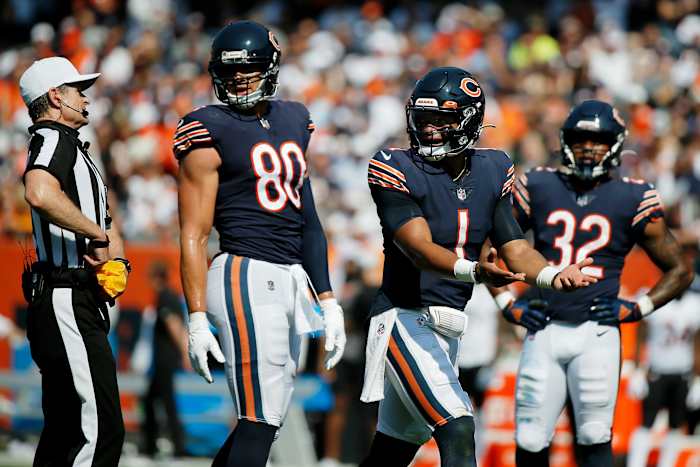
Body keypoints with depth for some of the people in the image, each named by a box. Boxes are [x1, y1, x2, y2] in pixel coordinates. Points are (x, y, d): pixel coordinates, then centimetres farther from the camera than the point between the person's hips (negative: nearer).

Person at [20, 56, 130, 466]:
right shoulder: (54, 139, -7)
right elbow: (40, 193, -31)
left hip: (80, 305, 11)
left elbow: (109, 226, 27)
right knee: (102, 431, -18)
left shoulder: (74, 149, 25)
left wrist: (116, 263, 5)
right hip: (66, 302, -11)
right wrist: (97, 236, -19)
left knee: (64, 433, 12)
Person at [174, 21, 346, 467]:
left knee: (265, 418, 8)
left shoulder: (292, 121, 15)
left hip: (292, 279, 7)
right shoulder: (210, 132, -6)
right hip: (247, 277, -7)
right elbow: (193, 235, -8)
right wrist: (198, 320, -15)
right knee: (260, 421, -11)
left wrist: (327, 301, 18)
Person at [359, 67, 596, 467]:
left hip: (448, 328, 7)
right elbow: (419, 248, -23)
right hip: (406, 318, -7)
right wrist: (473, 271, -42)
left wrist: (551, 275, -17)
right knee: (458, 431, -21)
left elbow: (514, 247, 5)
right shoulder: (397, 170, -11)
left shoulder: (491, 171, 7)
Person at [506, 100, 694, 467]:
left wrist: (636, 309, -2)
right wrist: (508, 304, 6)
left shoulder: (632, 200, 2)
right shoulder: (537, 188, 6)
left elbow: (679, 270, 10)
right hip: (543, 330, 2)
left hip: (596, 332, -2)